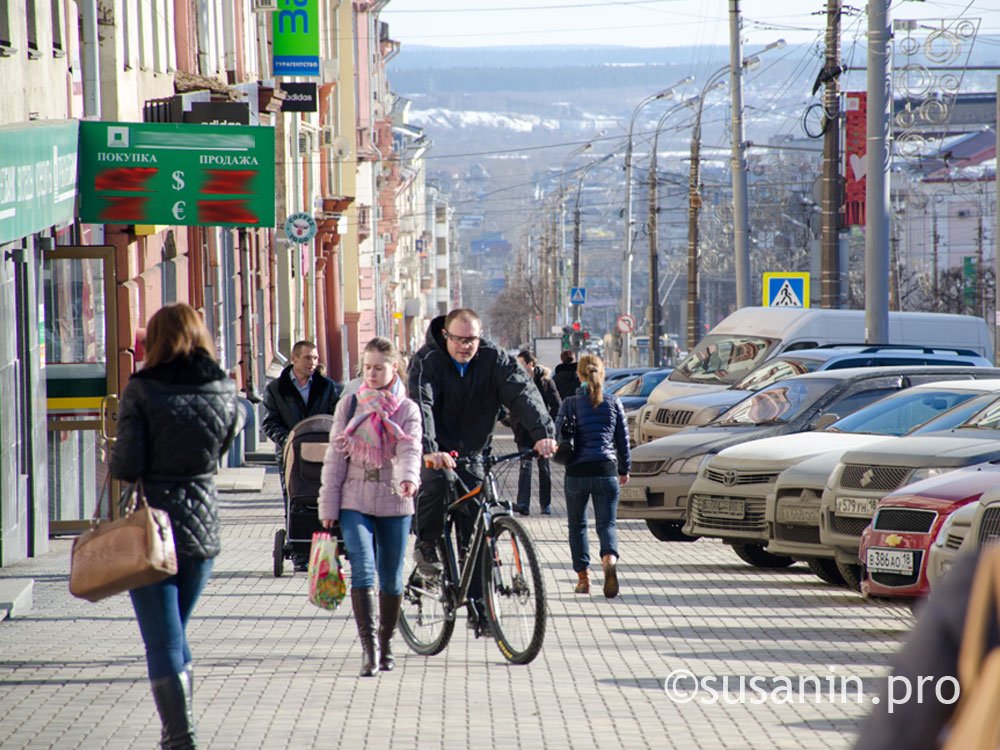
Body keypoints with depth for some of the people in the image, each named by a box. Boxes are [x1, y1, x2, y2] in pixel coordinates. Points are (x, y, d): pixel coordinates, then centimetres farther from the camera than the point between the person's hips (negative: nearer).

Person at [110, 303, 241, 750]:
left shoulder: (142, 391, -12)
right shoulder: (224, 390, 0)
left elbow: (126, 464, -14)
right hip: (202, 524, 5)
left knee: (162, 642, -3)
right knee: (176, 633, 21)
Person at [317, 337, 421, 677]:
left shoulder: (407, 410, 3)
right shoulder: (349, 405, 6)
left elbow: (410, 450, -15)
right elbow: (335, 457, 7)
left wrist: (409, 477, -37)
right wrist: (328, 506, 2)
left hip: (394, 502, 0)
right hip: (355, 500, 0)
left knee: (391, 579, 7)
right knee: (363, 572, -16)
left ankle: (386, 644, 24)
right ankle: (369, 646, -20)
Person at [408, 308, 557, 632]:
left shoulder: (493, 359, -8)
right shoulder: (427, 361, -16)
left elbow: (522, 392, -20)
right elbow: (421, 406, -32)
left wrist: (542, 432, -38)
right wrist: (430, 450, -49)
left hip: (471, 454, 3)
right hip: (435, 452, -3)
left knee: (477, 533, -3)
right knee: (436, 479, -36)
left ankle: (478, 607, 4)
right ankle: (426, 545, -11)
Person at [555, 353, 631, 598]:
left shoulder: (571, 403, -1)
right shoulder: (613, 402, 5)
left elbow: (557, 435, -3)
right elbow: (623, 438, 10)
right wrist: (625, 468, 22)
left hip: (577, 472, -1)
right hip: (606, 470, 1)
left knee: (577, 525, 15)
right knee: (607, 523, 1)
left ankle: (583, 577, 15)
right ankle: (609, 559, -29)